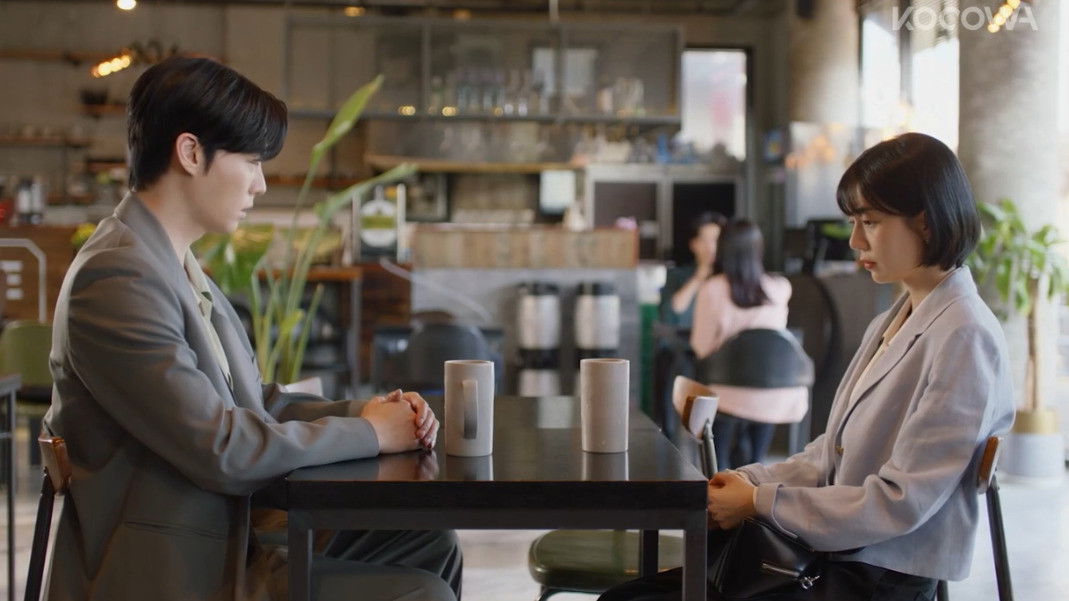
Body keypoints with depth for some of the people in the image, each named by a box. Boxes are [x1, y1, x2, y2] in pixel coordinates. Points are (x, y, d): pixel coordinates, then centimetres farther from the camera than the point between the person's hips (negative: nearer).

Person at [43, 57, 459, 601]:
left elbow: (251, 402, 13)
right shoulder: (116, 276, -21)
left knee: (429, 545, 7)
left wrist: (363, 410, -3)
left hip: (223, 541, 9)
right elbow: (222, 450, -24)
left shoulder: (180, 268, 11)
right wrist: (367, 432, -12)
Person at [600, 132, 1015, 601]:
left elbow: (899, 503, -19)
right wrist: (751, 479, -2)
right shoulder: (890, 325, 13)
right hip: (827, 555, 8)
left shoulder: (964, 338, -15)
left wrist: (760, 502, -15)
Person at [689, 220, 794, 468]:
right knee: (755, 460, 19)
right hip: (773, 396, 4)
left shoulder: (712, 290, -11)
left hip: (731, 394, -3)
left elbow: (701, 346, -4)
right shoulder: (780, 289, 1)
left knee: (718, 465, 11)